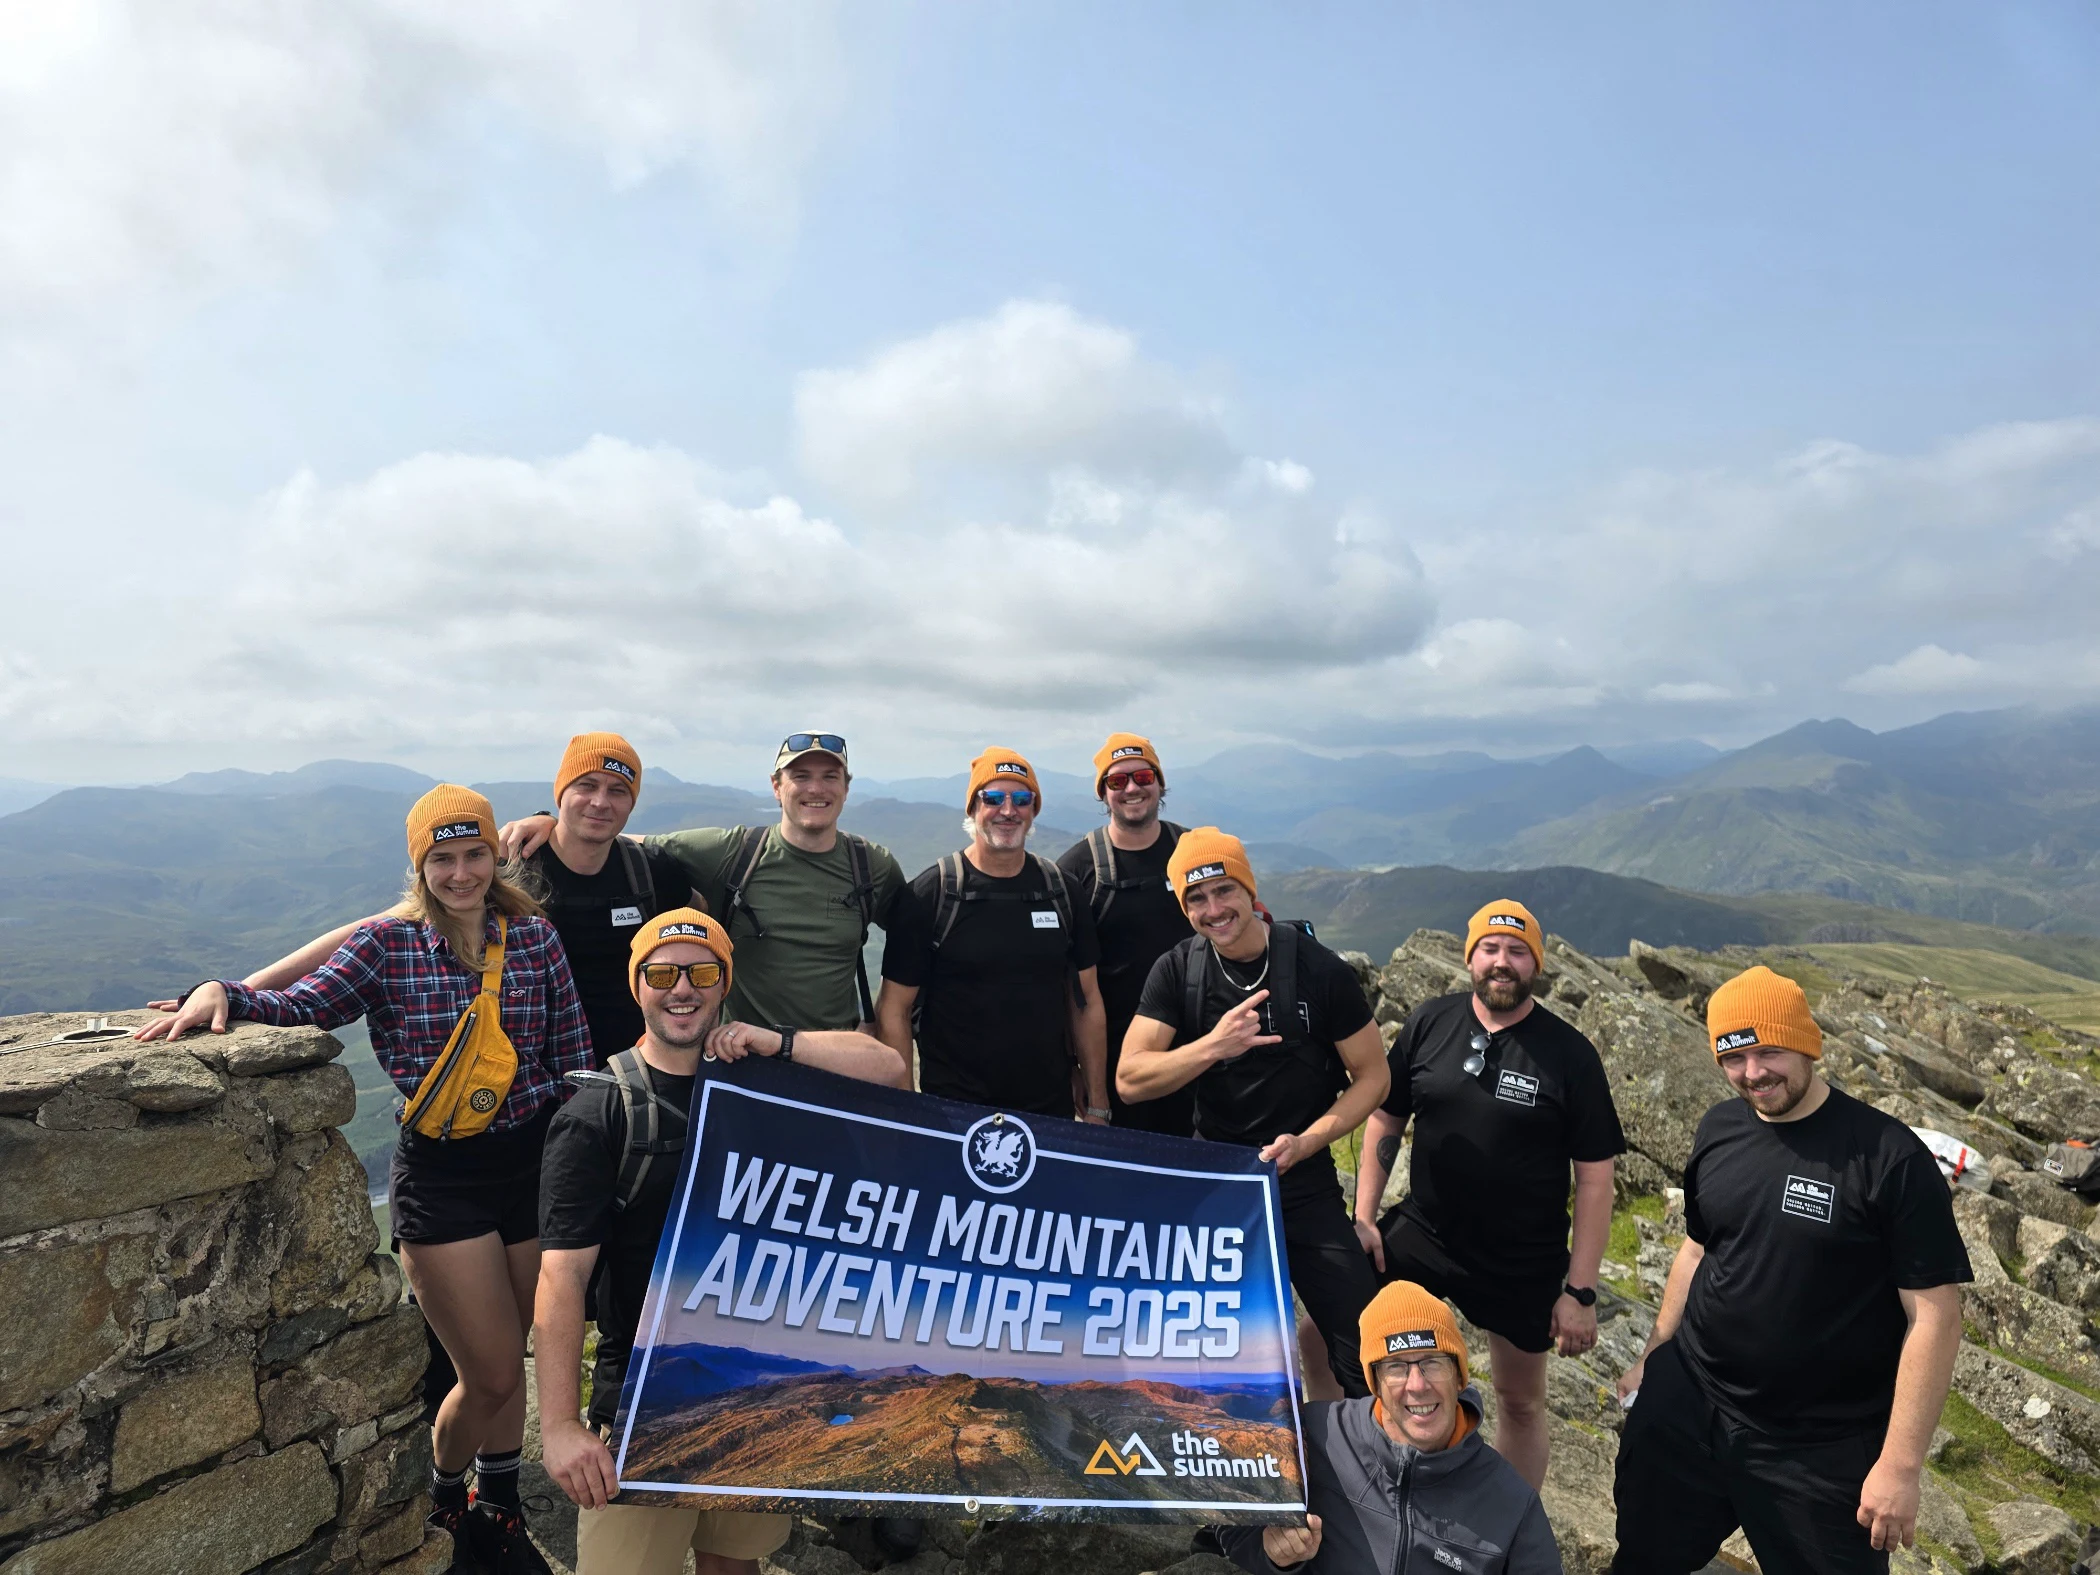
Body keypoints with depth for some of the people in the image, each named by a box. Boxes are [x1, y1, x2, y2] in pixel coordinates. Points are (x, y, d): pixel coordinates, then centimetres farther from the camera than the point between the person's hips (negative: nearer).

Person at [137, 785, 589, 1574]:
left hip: (534, 1163, 2)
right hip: (439, 1176, -2)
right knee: (492, 1376, 3)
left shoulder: (535, 936, -2)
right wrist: (220, 993, -37)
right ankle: (444, 1502, 36)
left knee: (507, 1361, 17)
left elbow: (574, 1061, 0)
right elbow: (298, 1007, -19)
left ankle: (499, 1510, 43)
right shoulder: (386, 943, -6)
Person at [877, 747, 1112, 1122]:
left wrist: (1097, 1106, 4)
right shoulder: (930, 893, -8)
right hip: (952, 1112, -3)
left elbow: (1086, 1000, 6)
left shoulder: (1062, 890, 2)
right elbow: (895, 1011, -6)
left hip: (1053, 1106, 3)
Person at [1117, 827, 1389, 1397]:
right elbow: (1130, 1080, -12)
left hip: (1305, 1184, -1)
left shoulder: (1319, 969, -10)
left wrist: (1304, 1142, -17)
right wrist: (1214, 1045, -28)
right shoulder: (1177, 971, -5)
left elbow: (1372, 1076, -3)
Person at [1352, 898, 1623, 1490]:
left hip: (1524, 1263, -1)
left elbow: (1594, 1178, -8)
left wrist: (1580, 1291, -10)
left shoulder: (1570, 1054, -11)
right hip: (1419, 1234, 2)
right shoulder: (1429, 1022, -5)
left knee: (1521, 1400, 16)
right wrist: (1364, 1216, -2)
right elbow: (1386, 1118, 4)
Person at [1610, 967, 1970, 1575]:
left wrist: (1900, 1465, -16)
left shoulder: (1890, 1158, -17)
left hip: (1823, 1451, -5)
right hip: (1684, 1409, 5)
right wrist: (1653, 1356, 14)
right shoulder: (1719, 1128, 0)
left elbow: (1933, 1314, -15)